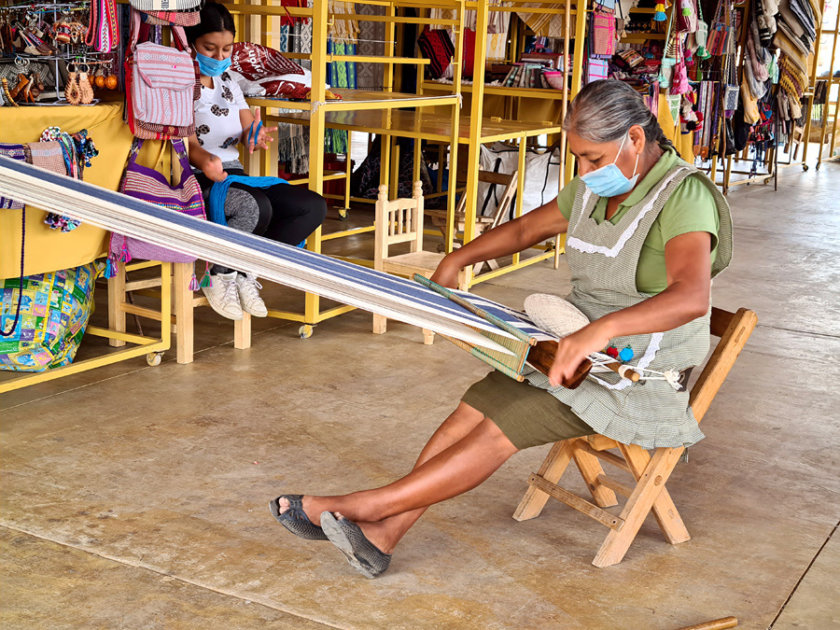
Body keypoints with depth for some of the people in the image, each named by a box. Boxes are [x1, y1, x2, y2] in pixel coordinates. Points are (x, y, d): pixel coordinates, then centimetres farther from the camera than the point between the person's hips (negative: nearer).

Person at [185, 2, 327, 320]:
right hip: (195, 178, -8)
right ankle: (219, 277, -11)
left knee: (314, 206, -9)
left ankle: (243, 272, -4)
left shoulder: (228, 82, 17)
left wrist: (256, 136, -12)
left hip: (232, 174, 8)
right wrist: (204, 161, -39)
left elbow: (248, 131, 14)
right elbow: (186, 141, -16)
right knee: (255, 207, -38)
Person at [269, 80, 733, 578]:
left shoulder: (684, 196, -21)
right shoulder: (595, 188, 6)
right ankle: (382, 533, -14)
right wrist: (456, 261, 7)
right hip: (578, 348, 8)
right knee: (474, 408, -13)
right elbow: (527, 227, 21)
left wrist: (602, 329, -52)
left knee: (499, 429, -21)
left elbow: (692, 298, -38)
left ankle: (370, 505, -13)